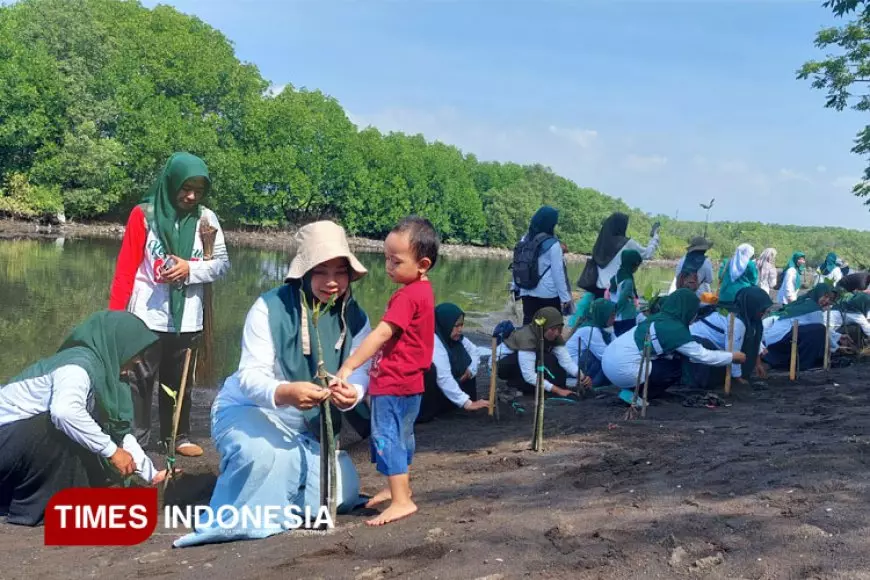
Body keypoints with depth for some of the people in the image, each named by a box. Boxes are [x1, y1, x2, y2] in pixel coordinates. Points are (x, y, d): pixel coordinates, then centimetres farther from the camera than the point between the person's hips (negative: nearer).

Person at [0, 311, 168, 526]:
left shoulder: (104, 371, 6)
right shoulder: (80, 364, -22)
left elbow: (120, 432, 13)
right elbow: (64, 411, -43)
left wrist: (151, 475, 11)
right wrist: (112, 450, -33)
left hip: (25, 442, 9)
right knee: (64, 425, -30)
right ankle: (36, 509, -12)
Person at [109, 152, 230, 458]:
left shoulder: (207, 218, 3)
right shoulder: (144, 214, -3)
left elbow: (222, 263, 4)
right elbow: (125, 268, -3)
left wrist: (190, 269, -14)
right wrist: (115, 314, -7)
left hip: (187, 320, 3)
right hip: (146, 318, -2)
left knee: (179, 382, 15)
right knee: (140, 381, 3)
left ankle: (178, 436, 28)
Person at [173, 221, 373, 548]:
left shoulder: (354, 319, -7)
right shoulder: (271, 308, -21)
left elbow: (359, 373, -18)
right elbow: (250, 377, -27)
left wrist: (352, 393, -44)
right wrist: (284, 393, -51)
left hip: (307, 426, 5)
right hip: (247, 408, -5)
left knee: (342, 493, -6)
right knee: (263, 453, -39)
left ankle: (273, 499, 19)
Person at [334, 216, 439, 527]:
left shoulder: (408, 296, -21)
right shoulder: (422, 291, 9)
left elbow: (381, 333, -29)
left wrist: (348, 366, -32)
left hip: (394, 384, -11)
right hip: (408, 382, 11)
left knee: (387, 438, -7)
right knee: (400, 438, 22)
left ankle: (401, 501, -7)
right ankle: (399, 487, 37)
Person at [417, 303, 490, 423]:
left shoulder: (451, 336, -4)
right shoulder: (433, 342, -30)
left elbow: (473, 350, 8)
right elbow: (444, 378, -36)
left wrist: (471, 369, -12)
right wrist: (467, 403, -38)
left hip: (439, 387, 9)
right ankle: (421, 413, -21)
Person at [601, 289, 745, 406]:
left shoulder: (659, 319, 14)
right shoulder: (675, 329, -10)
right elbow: (703, 356, -3)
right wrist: (733, 356, 11)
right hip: (623, 369, -8)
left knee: (671, 355, 19)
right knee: (676, 369, 6)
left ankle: (634, 389, 11)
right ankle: (634, 393, 0)